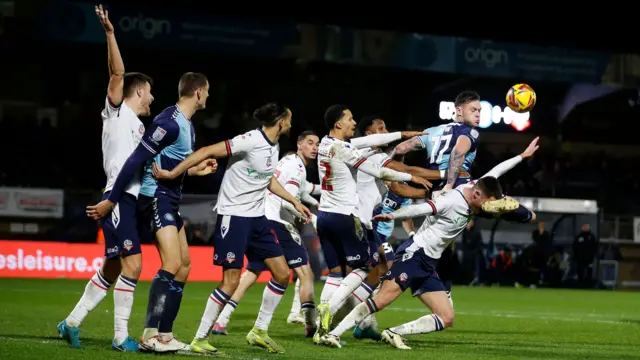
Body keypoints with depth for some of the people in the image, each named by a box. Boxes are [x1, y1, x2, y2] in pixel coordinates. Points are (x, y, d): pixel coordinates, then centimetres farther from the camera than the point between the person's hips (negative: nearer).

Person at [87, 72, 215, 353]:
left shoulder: (187, 124, 12)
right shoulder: (169, 122, -19)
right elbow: (135, 161, -21)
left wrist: (194, 170, 25)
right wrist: (111, 201, -21)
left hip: (171, 200, 11)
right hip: (155, 198, -11)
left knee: (183, 265, 11)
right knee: (172, 264, -18)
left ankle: (164, 334, 15)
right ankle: (150, 335, -16)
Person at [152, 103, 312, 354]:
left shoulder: (274, 147, 8)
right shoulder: (251, 141, -19)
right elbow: (207, 152, -21)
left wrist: (294, 202, 28)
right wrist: (172, 173, -24)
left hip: (257, 218, 9)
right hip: (233, 216, -9)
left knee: (282, 273, 5)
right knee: (231, 281, -11)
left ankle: (260, 331, 18)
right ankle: (199, 340, 0)